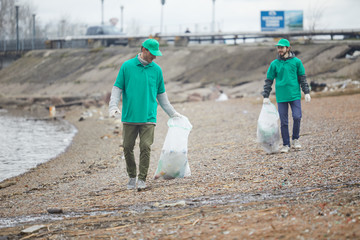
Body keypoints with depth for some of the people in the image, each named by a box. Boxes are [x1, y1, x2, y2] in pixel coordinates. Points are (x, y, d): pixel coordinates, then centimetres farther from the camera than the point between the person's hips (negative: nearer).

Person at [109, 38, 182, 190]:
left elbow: (161, 95, 17)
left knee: (145, 147, -8)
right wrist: (113, 106, -10)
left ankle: (142, 179, 1)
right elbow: (117, 88, 5)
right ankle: (132, 176, 19)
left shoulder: (157, 69, 9)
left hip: (148, 117, 0)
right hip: (129, 117, 0)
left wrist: (172, 113, 17)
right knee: (127, 147, 2)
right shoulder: (127, 66, 3)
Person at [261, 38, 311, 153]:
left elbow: (302, 78, 6)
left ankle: (295, 139, 10)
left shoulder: (296, 62, 3)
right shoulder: (274, 64, 4)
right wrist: (266, 96, 2)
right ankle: (286, 145, 10)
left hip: (295, 95, -1)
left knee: (297, 117, -12)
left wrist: (307, 92, 0)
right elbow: (268, 80, 7)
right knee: (284, 121, 2)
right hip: (281, 97, 1)